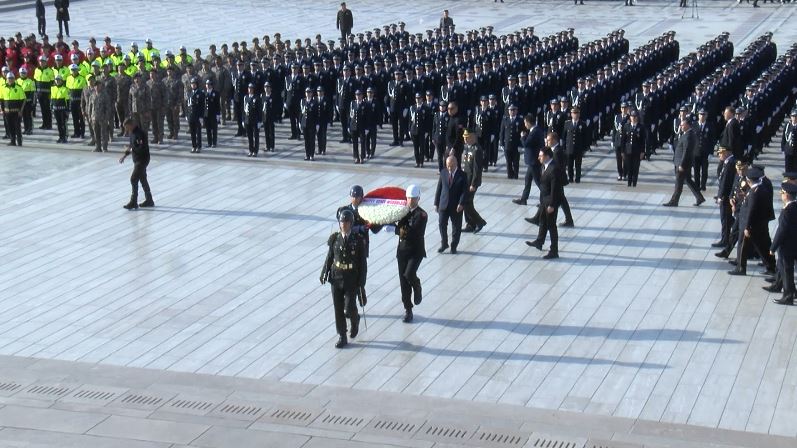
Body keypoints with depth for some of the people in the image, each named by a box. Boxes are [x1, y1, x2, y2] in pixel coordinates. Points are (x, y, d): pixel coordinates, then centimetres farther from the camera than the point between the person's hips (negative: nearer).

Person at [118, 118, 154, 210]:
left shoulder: (140, 133, -22)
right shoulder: (132, 133, 8)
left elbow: (142, 148, -28)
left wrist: (131, 150, -17)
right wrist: (125, 155, 11)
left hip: (142, 160, -10)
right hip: (137, 160, 10)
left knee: (134, 179, -10)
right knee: (143, 180, 16)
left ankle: (133, 202, -4)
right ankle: (149, 201, 26)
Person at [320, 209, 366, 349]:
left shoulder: (358, 240, -8)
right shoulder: (335, 239, 0)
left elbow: (362, 263, -6)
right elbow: (329, 257, 7)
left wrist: (361, 282, -9)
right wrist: (324, 273, -2)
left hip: (351, 280, -3)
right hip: (336, 278, 3)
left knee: (349, 309, -5)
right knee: (338, 309, 5)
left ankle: (355, 320, 30)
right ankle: (342, 337, 15)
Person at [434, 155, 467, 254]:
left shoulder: (462, 175, -8)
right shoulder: (443, 173, 1)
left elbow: (464, 191, -9)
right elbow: (439, 188, 6)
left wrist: (461, 204, -21)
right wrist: (436, 203, 4)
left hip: (456, 206, -2)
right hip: (444, 204, 2)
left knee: (456, 226, 7)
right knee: (442, 224, 0)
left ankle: (454, 246, 22)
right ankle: (444, 244, 19)